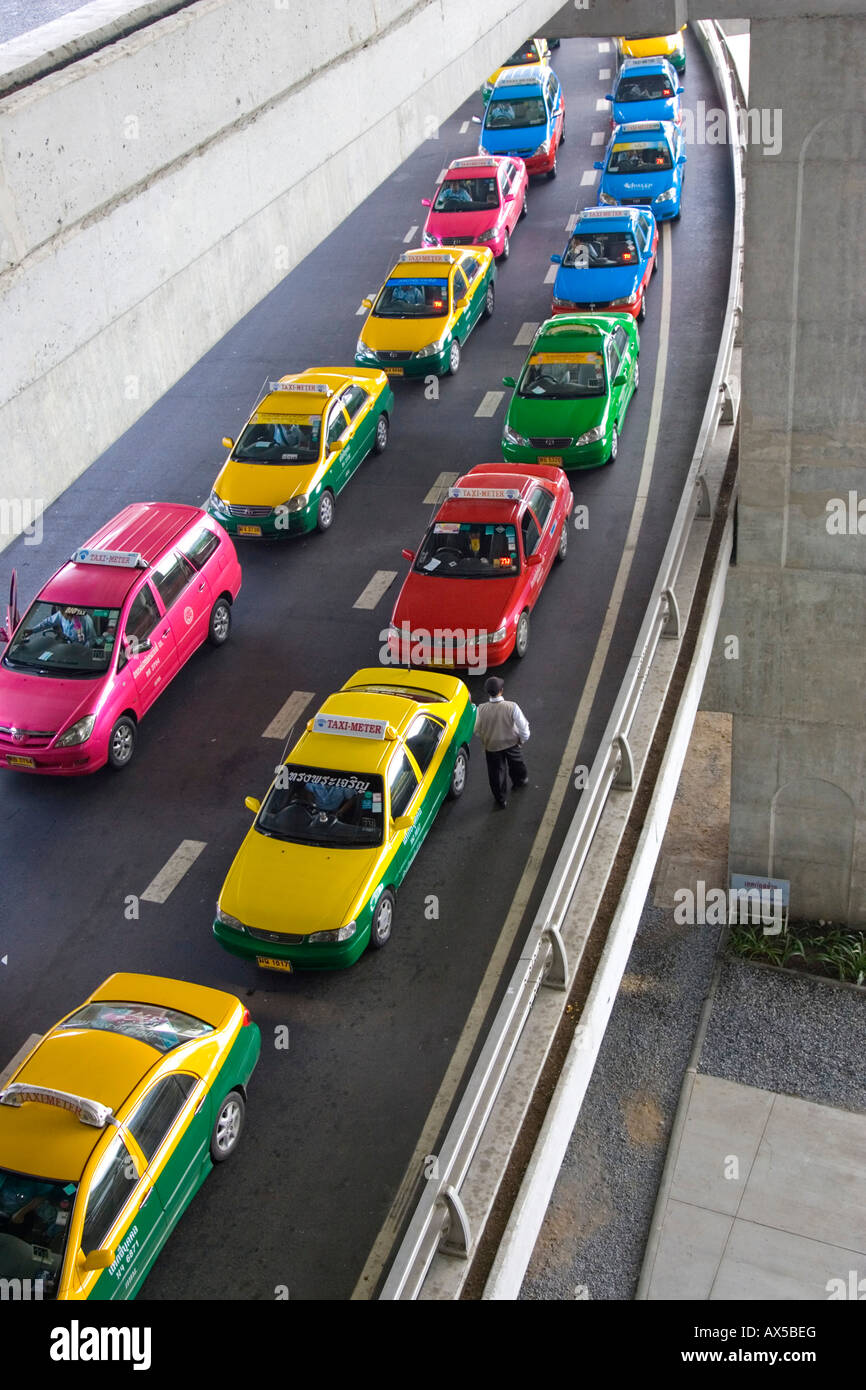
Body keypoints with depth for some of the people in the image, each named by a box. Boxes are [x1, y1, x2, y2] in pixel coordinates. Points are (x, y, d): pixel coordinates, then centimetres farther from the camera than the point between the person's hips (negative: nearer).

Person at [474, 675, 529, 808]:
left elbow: (477, 730, -11)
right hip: (511, 742, 0)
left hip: (491, 746, 0)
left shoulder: (482, 709, -27)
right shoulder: (511, 707, -30)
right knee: (516, 763, 31)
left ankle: (501, 798, 36)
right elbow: (523, 727, -20)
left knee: (496, 772, 21)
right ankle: (520, 780, 59)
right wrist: (523, 739, 1)